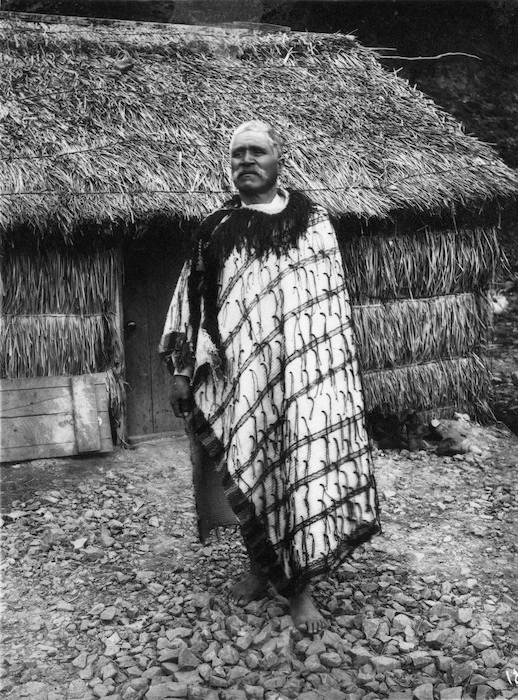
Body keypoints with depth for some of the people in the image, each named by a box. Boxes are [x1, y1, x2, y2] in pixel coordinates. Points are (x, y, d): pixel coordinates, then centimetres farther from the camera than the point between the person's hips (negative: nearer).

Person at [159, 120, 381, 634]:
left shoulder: (312, 222, 7)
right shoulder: (215, 230, 7)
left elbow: (334, 305, 7)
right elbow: (191, 302, 8)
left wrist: (340, 371, 3)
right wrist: (182, 371, 3)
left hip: (303, 373, -1)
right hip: (240, 375, 1)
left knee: (306, 470, -2)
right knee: (246, 474, 5)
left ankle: (299, 586, 15)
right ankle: (262, 567, 29)